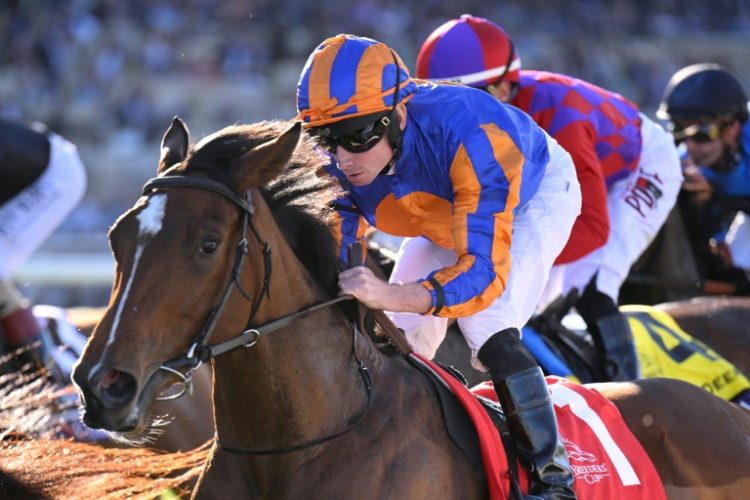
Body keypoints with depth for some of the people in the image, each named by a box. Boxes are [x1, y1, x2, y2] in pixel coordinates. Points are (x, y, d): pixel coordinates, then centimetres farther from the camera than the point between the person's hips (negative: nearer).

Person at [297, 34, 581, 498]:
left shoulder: (465, 134, -47)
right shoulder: (337, 164, -29)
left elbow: (484, 270, -49)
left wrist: (392, 295, -67)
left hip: (535, 191, -6)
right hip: (447, 210, 6)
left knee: (489, 331, -25)